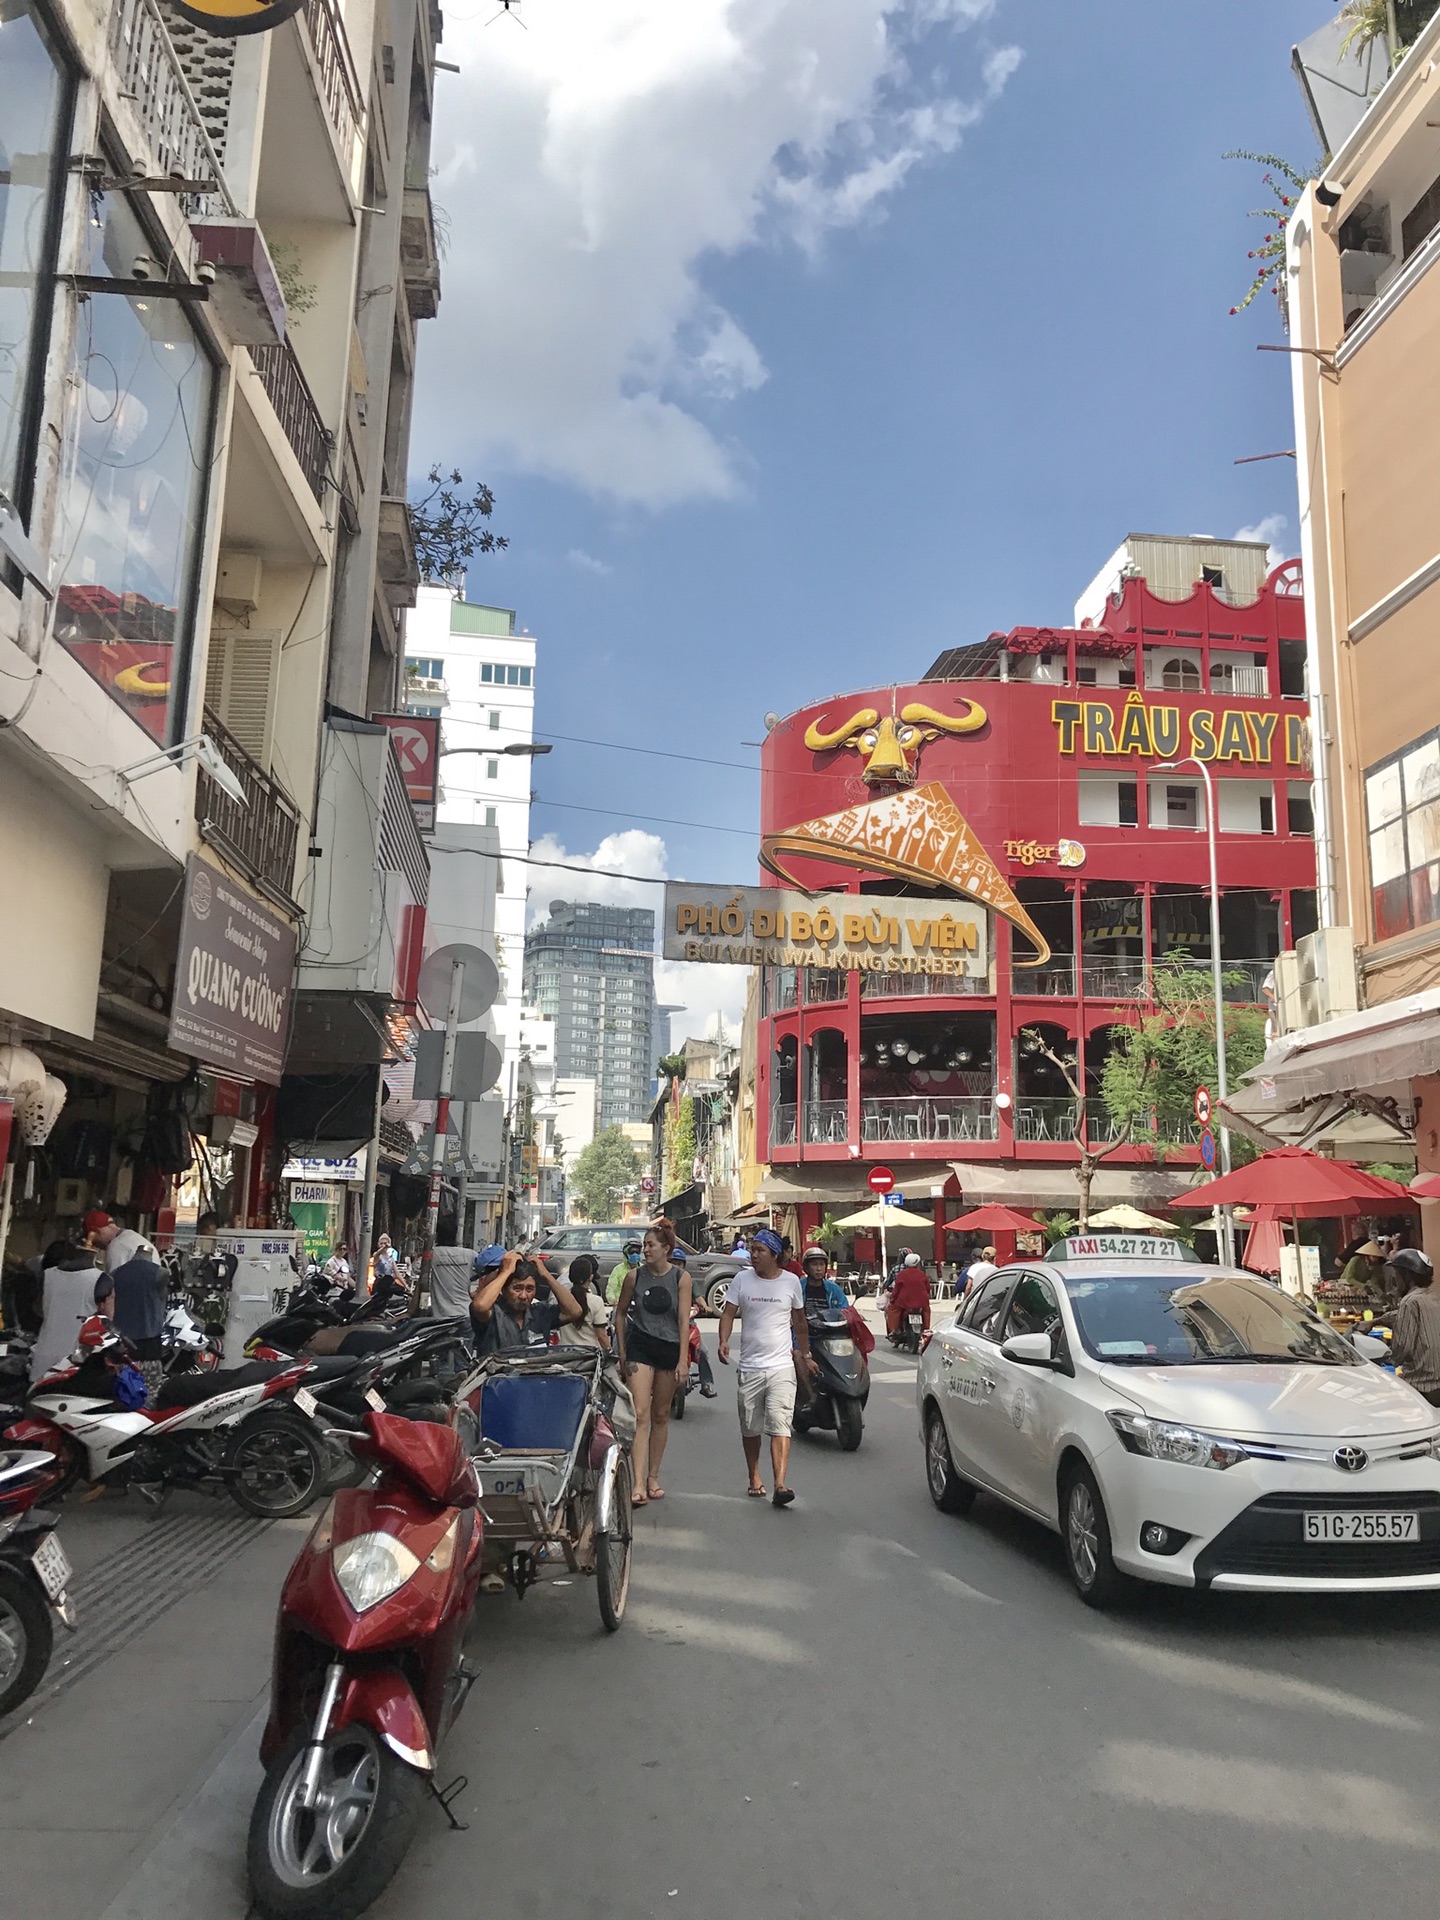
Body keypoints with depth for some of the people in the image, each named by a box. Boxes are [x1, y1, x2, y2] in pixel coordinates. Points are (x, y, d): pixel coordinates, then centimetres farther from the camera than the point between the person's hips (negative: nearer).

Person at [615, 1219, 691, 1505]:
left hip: (670, 1348, 1)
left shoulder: (681, 1278, -4)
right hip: (640, 1346, 0)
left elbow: (684, 1320, -5)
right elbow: (621, 1313, 9)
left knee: (661, 1415, 9)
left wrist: (682, 1360, -10)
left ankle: (653, 1477, 22)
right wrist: (621, 1353, 8)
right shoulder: (634, 1277, -1)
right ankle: (638, 1484, -14)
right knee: (640, 1415, -10)